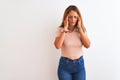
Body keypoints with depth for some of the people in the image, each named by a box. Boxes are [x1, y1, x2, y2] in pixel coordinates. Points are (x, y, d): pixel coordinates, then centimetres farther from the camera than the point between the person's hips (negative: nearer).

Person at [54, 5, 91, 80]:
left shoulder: (82, 30, 1)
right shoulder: (60, 30, -6)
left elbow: (87, 45, -14)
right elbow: (57, 46, -23)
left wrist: (80, 28, -14)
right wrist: (65, 29, -20)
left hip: (79, 64, 2)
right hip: (65, 65, -2)